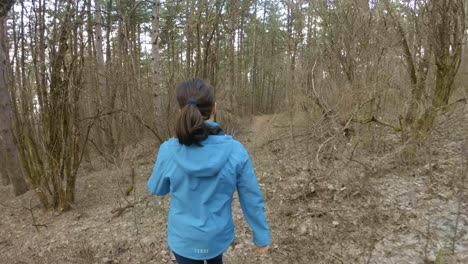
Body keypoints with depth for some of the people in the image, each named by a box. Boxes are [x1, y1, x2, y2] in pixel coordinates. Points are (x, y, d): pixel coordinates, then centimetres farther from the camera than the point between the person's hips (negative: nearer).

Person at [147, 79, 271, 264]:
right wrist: (262, 236, 2)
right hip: (219, 234, 1)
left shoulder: (169, 151, -23)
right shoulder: (235, 150, -23)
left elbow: (157, 188, -4)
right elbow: (252, 199, -13)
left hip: (183, 237, -1)